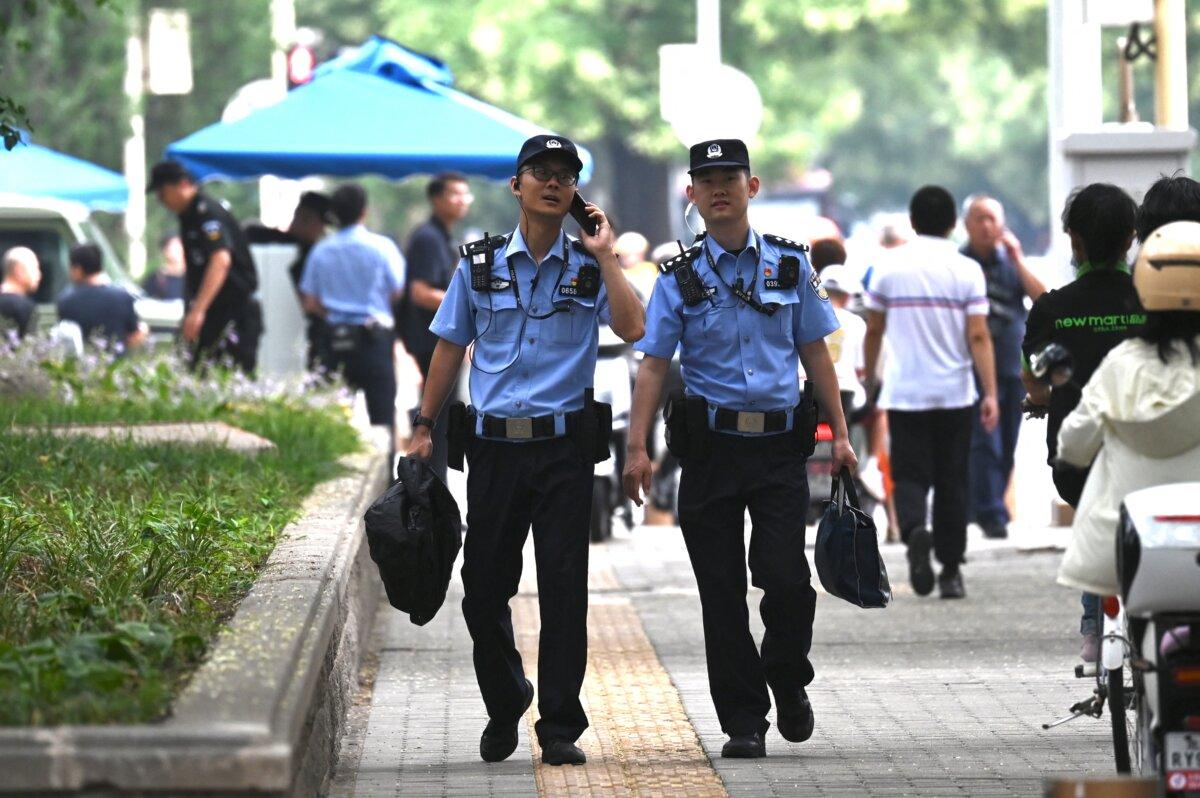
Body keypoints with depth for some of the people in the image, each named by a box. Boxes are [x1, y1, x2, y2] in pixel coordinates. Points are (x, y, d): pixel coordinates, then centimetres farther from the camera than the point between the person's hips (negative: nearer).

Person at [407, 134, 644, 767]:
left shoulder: (588, 268, 6)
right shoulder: (480, 264, 8)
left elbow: (631, 328, -11)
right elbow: (450, 348, 14)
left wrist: (603, 257, -10)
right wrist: (424, 426, 10)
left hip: (565, 446, -1)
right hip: (495, 445, 1)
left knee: (564, 585, -5)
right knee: (484, 587, 5)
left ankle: (560, 727, 0)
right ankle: (504, 706, 27)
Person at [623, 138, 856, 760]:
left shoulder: (790, 264, 8)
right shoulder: (680, 278, 3)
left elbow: (815, 353, 12)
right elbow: (654, 364, -2)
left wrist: (839, 433, 7)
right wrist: (637, 447, -12)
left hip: (780, 445, 0)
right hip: (711, 446, 0)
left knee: (785, 576, -11)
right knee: (721, 590, 1)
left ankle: (788, 680, 17)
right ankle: (743, 721, 9)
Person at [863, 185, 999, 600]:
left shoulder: (890, 267, 0)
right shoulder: (967, 270, -4)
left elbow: (874, 330, 9)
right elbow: (978, 337, -9)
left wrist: (869, 377, 23)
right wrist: (990, 394, -8)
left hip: (904, 393, 0)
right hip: (954, 394, 0)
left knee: (910, 476, 2)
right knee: (951, 481, 9)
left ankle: (914, 530, -29)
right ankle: (950, 571, 11)